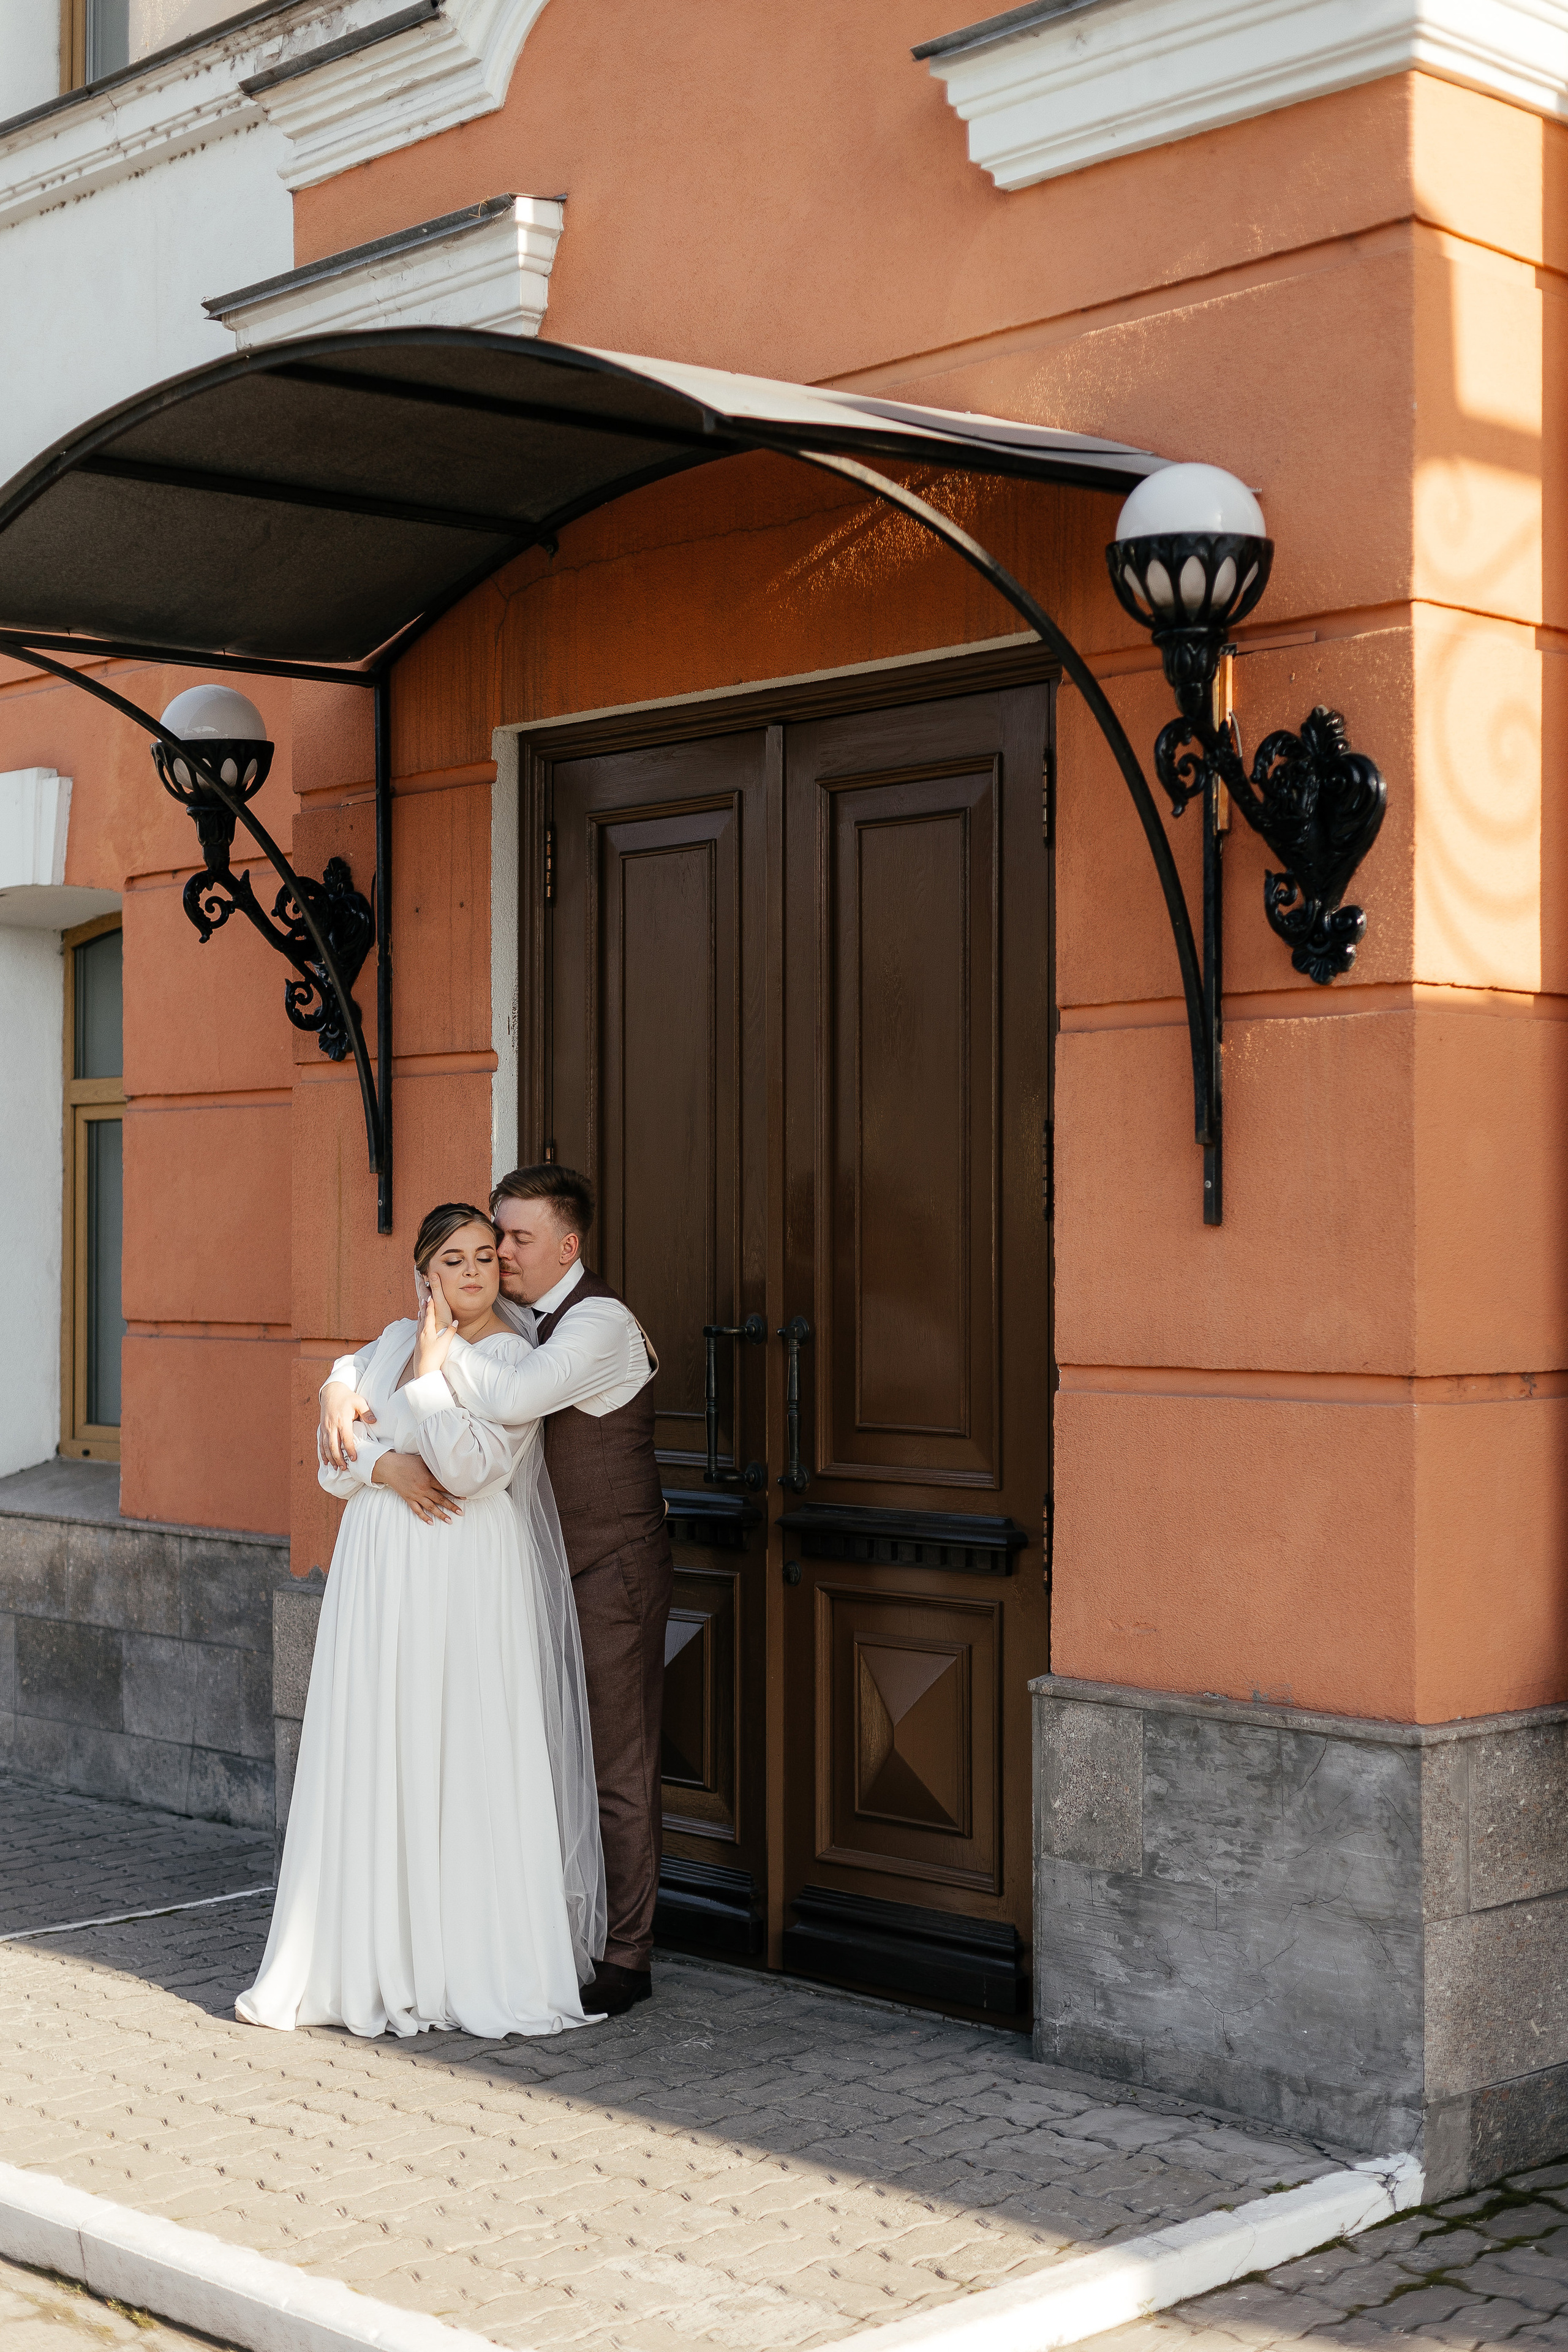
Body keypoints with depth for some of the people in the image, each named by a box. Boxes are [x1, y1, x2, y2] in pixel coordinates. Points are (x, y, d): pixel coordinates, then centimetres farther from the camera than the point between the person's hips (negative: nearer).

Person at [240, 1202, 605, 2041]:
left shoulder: (512, 1356, -6)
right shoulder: (392, 1342, 13)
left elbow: (468, 1466, -17)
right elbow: (334, 1453, 10)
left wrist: (436, 1362, -13)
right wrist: (386, 1467, -10)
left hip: (468, 1582, -5)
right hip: (383, 1579, 6)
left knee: (464, 1764, -4)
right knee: (375, 1761, 5)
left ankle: (479, 1964, 5)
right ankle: (373, 1960, 13)